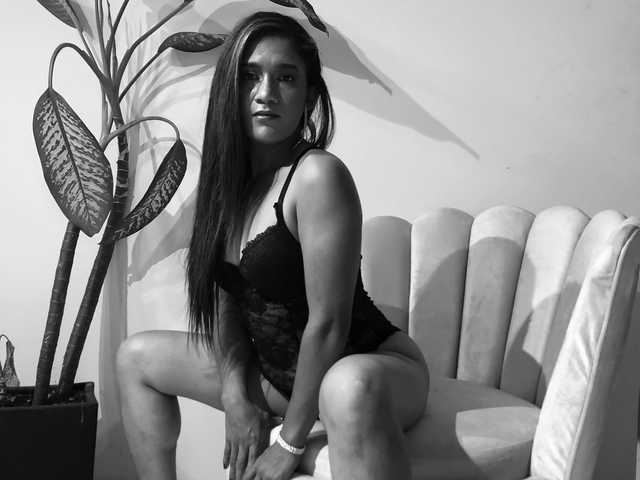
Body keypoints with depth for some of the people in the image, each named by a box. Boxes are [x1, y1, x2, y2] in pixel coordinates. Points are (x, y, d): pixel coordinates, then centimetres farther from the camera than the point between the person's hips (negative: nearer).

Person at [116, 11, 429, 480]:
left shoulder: (318, 175, -22)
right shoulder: (227, 179, 0)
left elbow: (327, 323, -23)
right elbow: (226, 299, 6)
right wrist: (235, 394, -6)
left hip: (372, 366, -8)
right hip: (280, 370, 8)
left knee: (349, 388, -44)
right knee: (137, 357, 14)